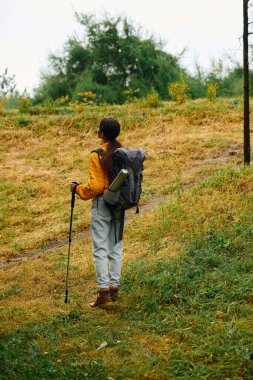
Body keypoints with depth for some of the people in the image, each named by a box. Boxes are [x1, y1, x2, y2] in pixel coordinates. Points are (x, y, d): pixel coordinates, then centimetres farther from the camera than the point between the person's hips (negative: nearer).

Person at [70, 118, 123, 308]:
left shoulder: (97, 156, -15)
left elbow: (96, 185, -18)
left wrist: (78, 189, -2)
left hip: (102, 204, -6)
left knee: (100, 249, -1)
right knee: (116, 247, 12)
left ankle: (103, 290, -5)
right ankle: (114, 288, 16)